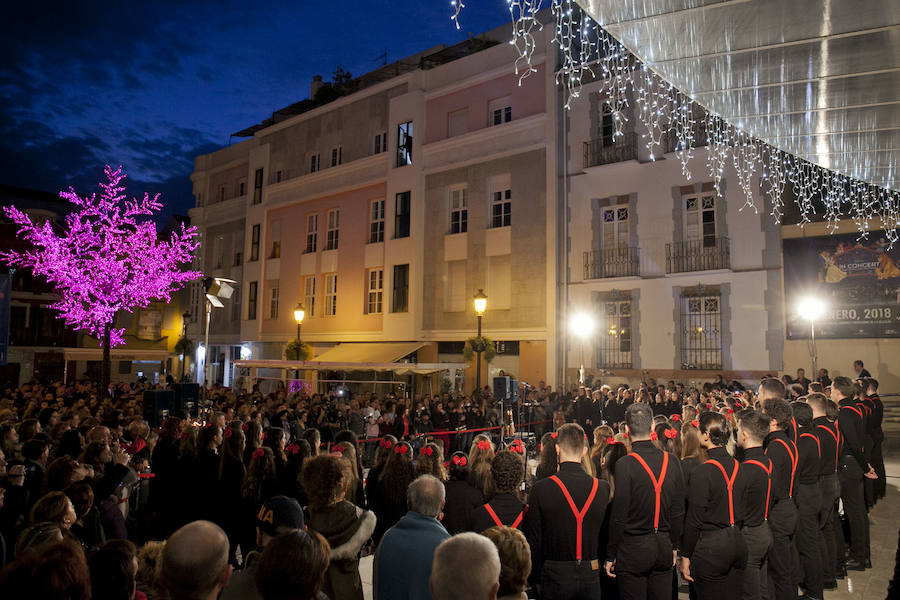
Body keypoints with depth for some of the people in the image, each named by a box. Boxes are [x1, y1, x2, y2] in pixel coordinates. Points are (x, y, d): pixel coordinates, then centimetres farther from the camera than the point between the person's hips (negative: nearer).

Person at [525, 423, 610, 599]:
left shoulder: (541, 489, -15)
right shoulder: (603, 488, -8)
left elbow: (533, 540, -8)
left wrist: (537, 577, 4)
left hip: (555, 577, -2)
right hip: (590, 578, 3)